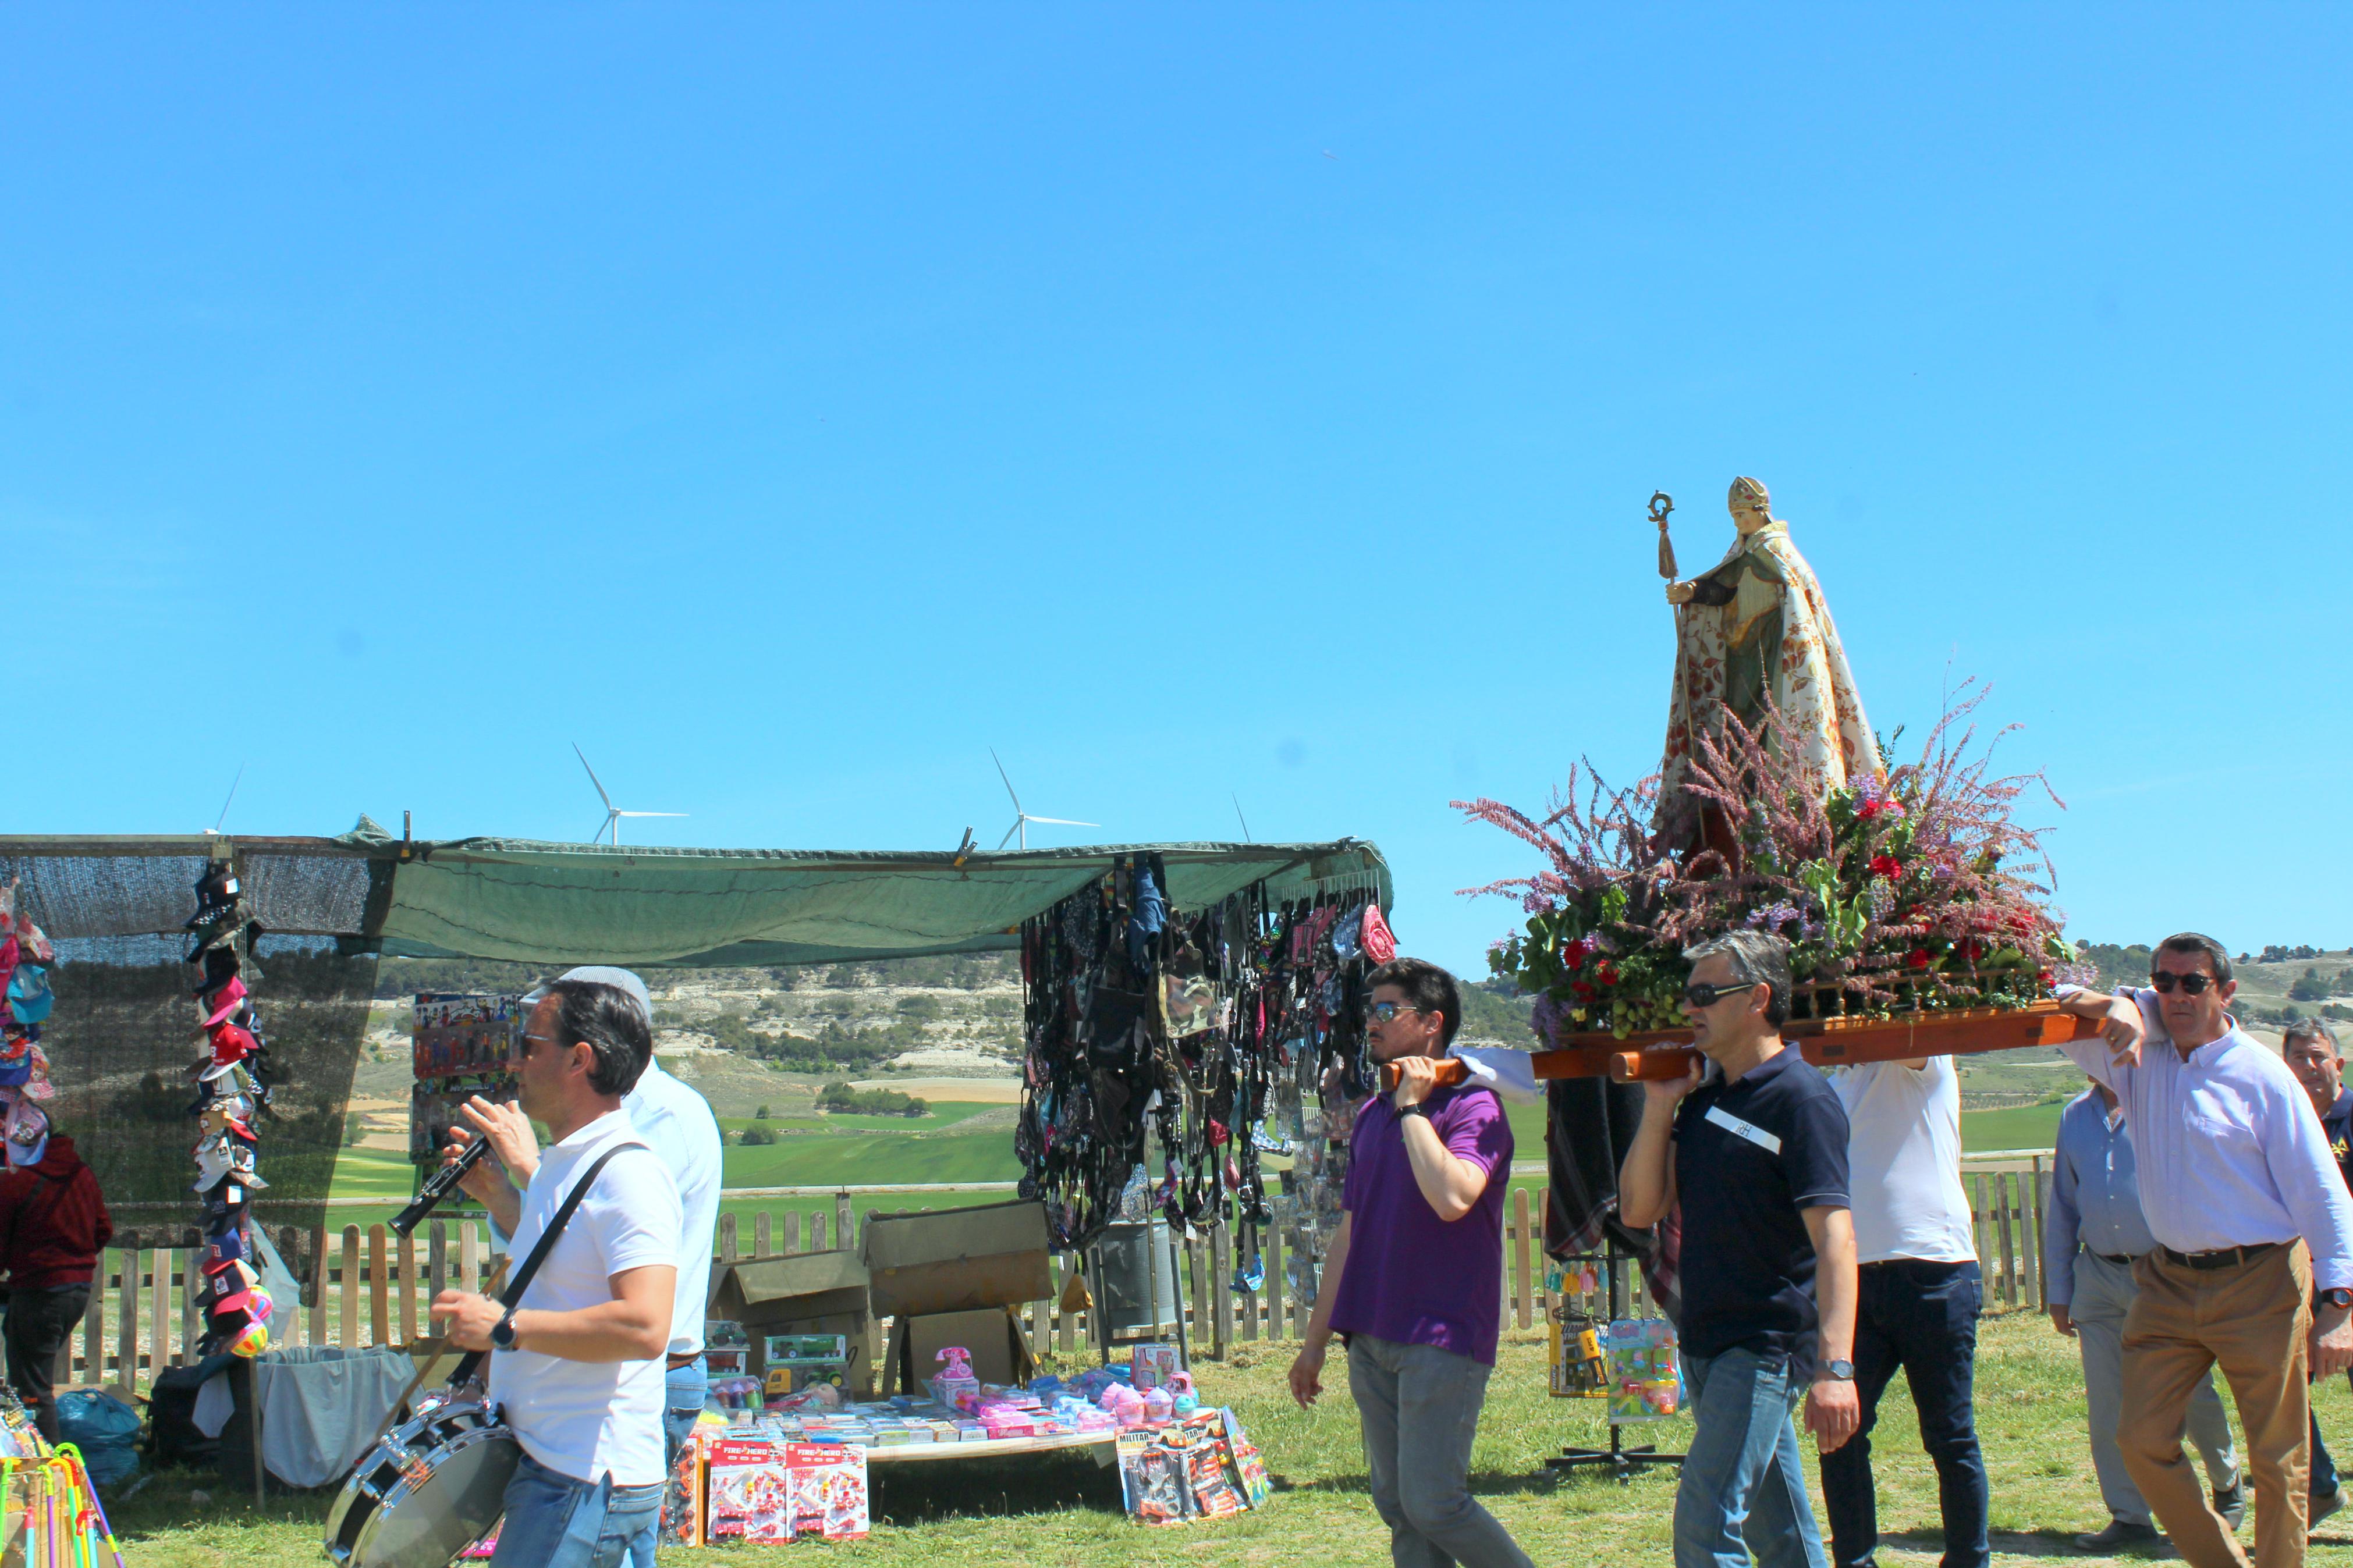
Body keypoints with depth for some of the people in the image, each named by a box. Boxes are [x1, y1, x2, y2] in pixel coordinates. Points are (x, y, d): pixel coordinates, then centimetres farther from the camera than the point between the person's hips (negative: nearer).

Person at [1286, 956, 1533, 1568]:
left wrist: (1412, 1106, -15)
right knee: (1397, 1508, 7)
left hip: (1442, 1339, -7)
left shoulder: (1473, 1105, -8)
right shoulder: (1373, 1115, 15)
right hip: (1371, 1341, 7)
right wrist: (1316, 1341, 18)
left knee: (1433, 1505, -11)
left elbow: (1451, 1197, -27)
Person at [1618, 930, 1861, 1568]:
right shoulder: (1702, 1096, 12)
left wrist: (1835, 1367, -32)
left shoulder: (1801, 1098, -14)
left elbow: (1834, 1237, -22)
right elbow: (1639, 1208, 8)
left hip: (1766, 1347, -8)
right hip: (1707, 1343, 8)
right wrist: (1660, 1105, -2)